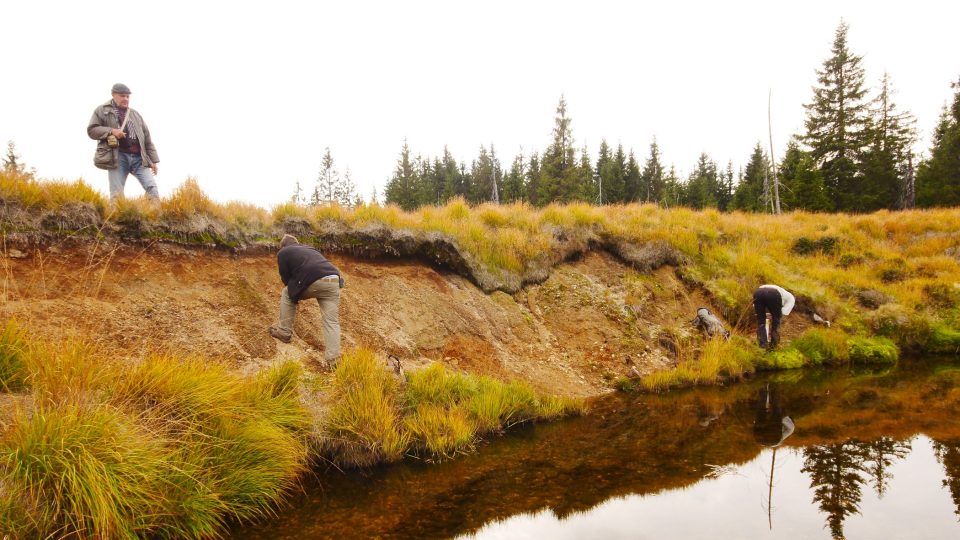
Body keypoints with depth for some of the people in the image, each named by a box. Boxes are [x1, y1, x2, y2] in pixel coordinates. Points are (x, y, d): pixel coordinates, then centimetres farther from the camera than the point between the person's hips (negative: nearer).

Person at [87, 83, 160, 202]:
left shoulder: (135, 114, 22)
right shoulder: (102, 110, 12)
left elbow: (147, 138, 20)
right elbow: (91, 130, 4)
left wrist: (153, 160, 12)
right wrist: (111, 131, -11)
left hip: (138, 157, 3)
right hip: (117, 156, -3)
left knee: (151, 186, -11)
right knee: (117, 194, -7)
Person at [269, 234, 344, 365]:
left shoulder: (283, 252, 21)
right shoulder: (310, 249, 38)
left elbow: (286, 278, 20)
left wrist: (296, 293, 40)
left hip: (314, 282, -5)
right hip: (334, 281, 5)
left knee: (287, 294, 24)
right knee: (332, 321, 6)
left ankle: (284, 332, 29)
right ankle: (333, 359, -3)